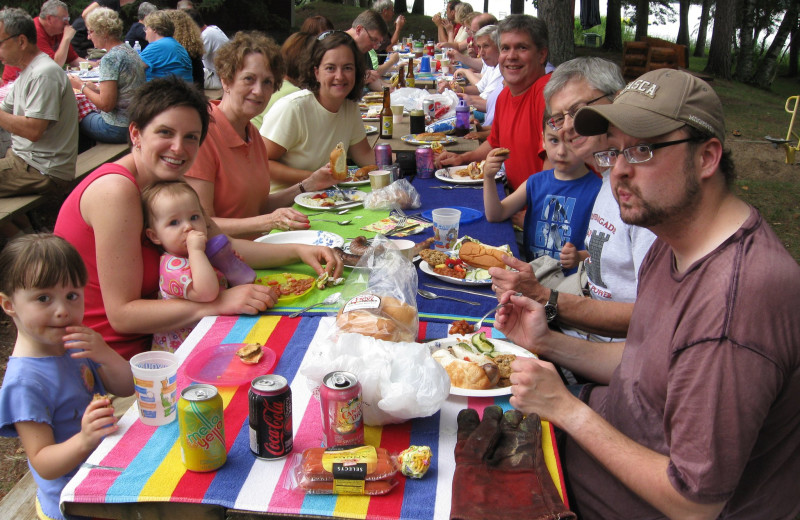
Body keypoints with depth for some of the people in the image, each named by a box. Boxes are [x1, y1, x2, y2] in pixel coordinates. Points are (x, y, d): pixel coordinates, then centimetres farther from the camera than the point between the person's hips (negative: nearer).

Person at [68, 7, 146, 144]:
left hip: (119, 129, -8)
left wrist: (81, 86, -6)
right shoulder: (130, 51, 9)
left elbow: (106, 104, -20)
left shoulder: (110, 58, -18)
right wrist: (95, 87, 10)